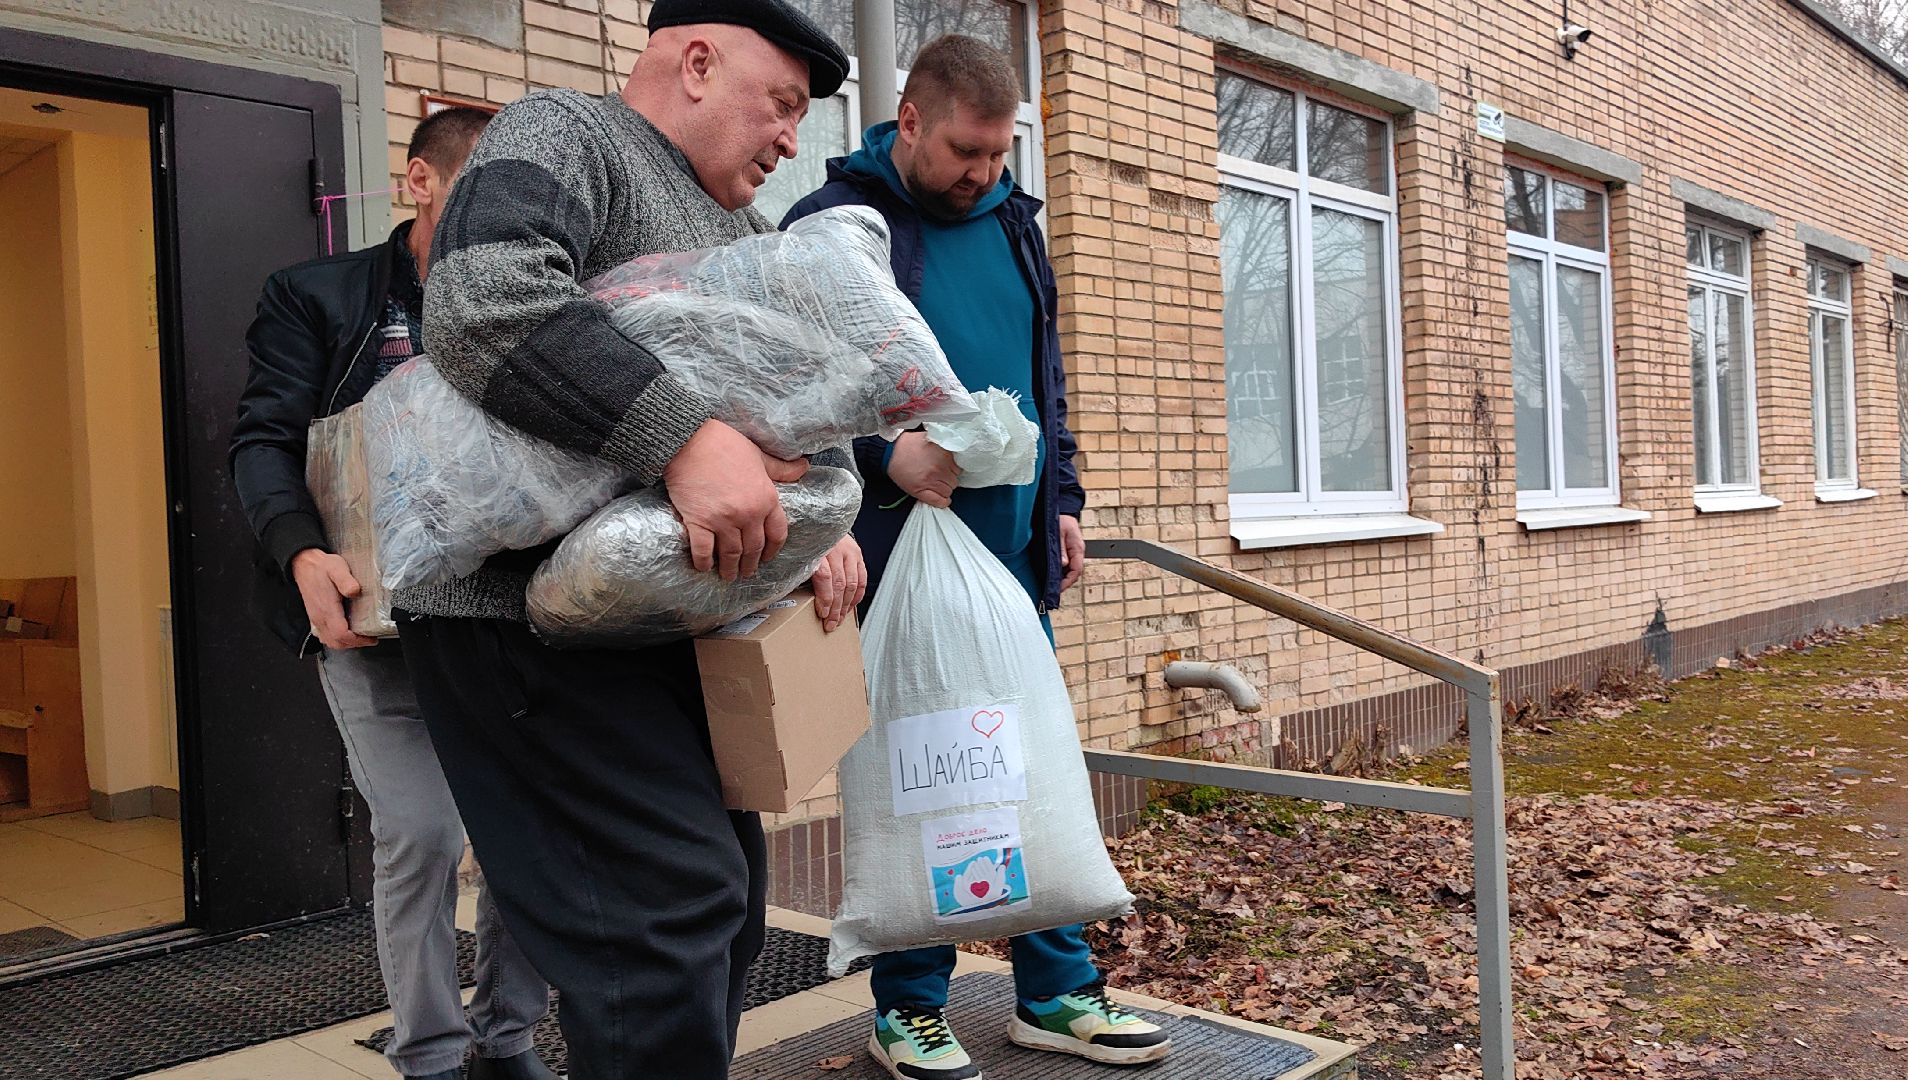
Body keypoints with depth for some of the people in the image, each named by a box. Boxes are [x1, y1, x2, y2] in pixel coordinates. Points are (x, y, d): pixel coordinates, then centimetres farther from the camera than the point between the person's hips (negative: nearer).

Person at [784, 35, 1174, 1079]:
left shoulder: (1011, 223, 15)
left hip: (1013, 547, 6)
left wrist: (1061, 496, 15)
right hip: (895, 553, -5)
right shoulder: (830, 226, -4)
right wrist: (885, 455, -23)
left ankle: (1056, 991, 21)